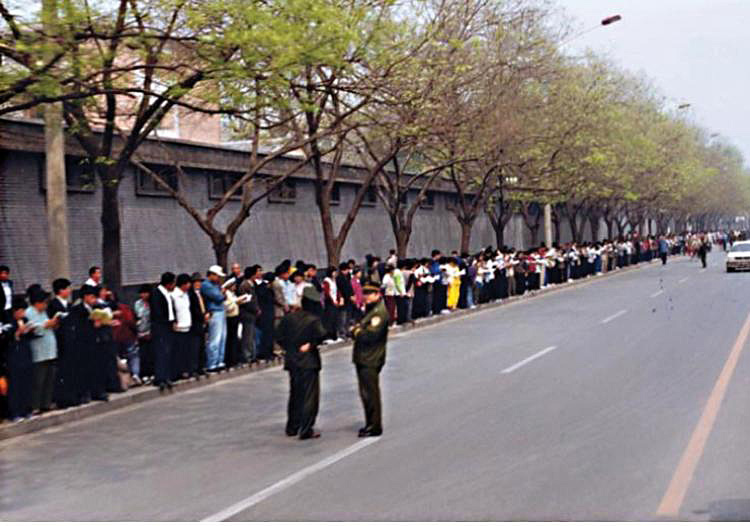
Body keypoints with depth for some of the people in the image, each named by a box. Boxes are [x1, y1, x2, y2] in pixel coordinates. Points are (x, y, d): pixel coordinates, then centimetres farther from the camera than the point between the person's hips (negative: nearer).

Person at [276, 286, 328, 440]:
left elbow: (279, 336, 2)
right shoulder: (314, 320, -14)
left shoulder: (289, 317, 1)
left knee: (294, 394, 18)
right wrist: (311, 345, -9)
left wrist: (290, 347, 8)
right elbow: (322, 335, -25)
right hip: (308, 361, -5)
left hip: (292, 360, 5)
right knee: (309, 395, 2)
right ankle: (306, 430, 0)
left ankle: (292, 427, 23)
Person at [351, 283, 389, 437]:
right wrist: (357, 329, 2)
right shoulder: (370, 309, 18)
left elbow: (371, 334, -23)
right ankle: (370, 424, 25)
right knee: (365, 393, 16)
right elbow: (362, 327, 24)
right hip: (363, 358, 10)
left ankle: (375, 426, 2)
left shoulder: (379, 312, -15)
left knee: (370, 394, -6)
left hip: (371, 360, -10)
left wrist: (357, 332, -7)